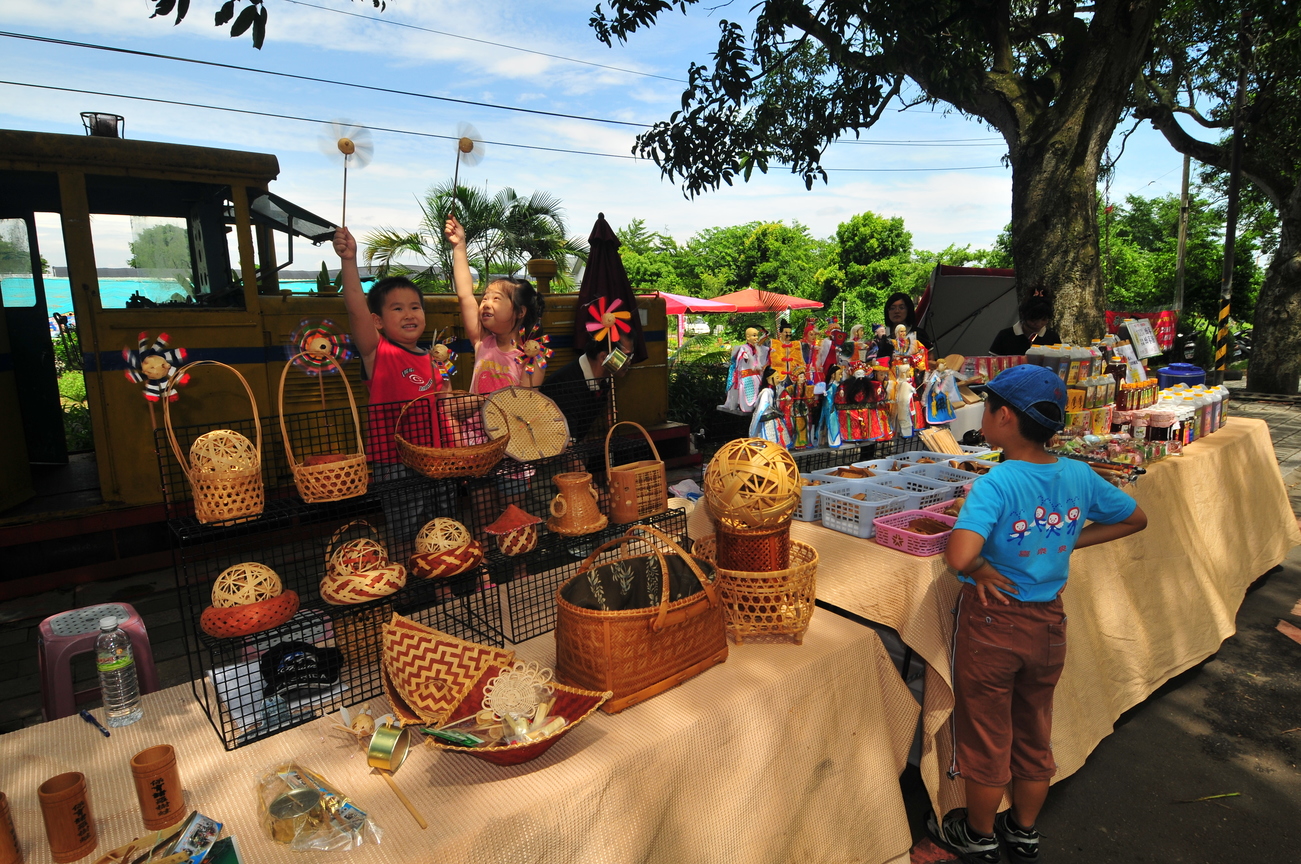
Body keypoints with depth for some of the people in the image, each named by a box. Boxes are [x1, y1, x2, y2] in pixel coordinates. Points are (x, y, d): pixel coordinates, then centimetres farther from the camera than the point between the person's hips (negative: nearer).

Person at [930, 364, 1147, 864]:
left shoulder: (996, 483, -26)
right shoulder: (1079, 476, -7)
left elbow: (960, 557, -41)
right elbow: (1135, 520, 11)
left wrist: (980, 568, -20)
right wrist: (1069, 542, 6)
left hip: (992, 622, -5)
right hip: (1049, 622, 6)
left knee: (986, 737, 15)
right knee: (1035, 735, 23)